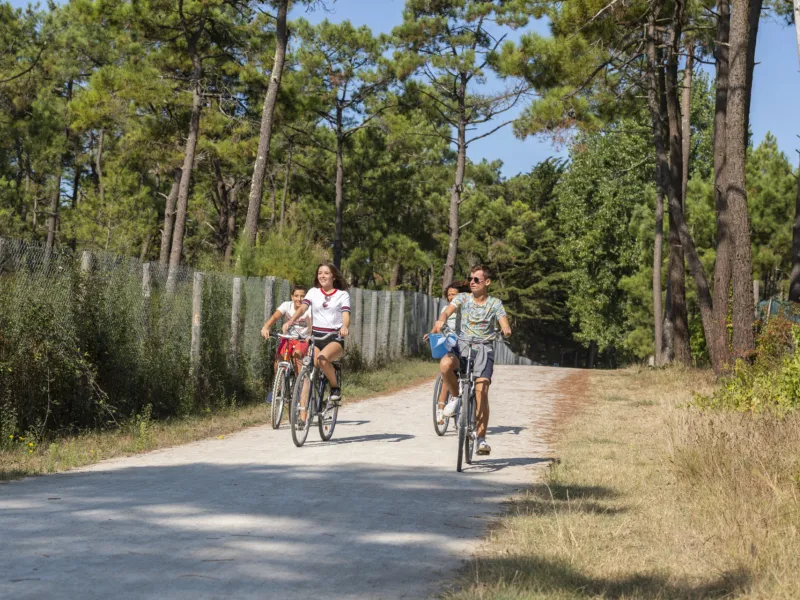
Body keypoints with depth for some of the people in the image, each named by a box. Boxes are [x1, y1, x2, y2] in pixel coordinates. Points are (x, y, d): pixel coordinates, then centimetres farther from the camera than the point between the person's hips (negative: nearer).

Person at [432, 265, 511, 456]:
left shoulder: (495, 303, 4)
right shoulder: (462, 298, 4)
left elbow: (505, 325, -8)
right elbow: (447, 311, -14)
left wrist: (506, 331, -34)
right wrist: (441, 320, -38)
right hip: (462, 347, 1)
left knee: (481, 390, -19)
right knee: (445, 365, -34)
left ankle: (481, 438, -9)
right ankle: (456, 396, -3)